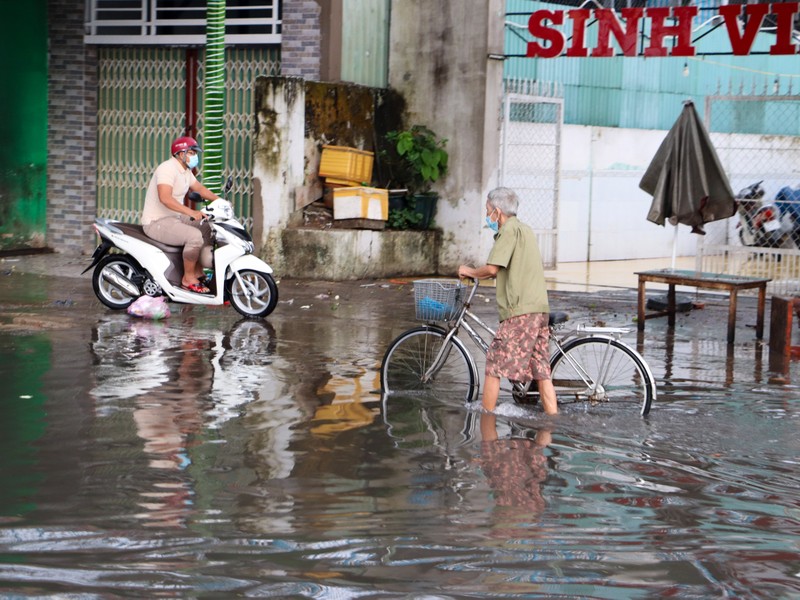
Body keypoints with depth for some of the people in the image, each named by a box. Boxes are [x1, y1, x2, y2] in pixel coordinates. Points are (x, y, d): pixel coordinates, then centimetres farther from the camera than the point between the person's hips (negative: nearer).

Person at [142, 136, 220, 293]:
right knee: (195, 236, -28)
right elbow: (165, 198, -34)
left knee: (207, 230, 11)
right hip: (156, 222, -11)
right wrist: (190, 212, -42)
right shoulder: (168, 168, -21)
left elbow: (199, 188, 22)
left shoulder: (185, 171, 12)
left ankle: (198, 273, 16)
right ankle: (188, 278, -12)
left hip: (174, 217, 11)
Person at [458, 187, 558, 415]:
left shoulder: (509, 229, -7)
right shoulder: (526, 229, 23)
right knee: (542, 372, 7)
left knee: (493, 366, -2)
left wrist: (469, 271, 3)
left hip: (521, 311, -9)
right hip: (540, 309, 9)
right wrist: (479, 274, 26)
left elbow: (492, 269, -15)